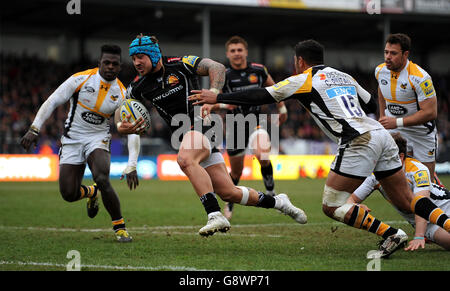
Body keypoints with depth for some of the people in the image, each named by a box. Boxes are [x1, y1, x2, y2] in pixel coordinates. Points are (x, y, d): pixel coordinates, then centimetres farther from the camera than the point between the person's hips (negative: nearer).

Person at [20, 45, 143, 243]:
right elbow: (52, 102, -6)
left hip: (98, 138, 0)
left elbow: (131, 131, -4)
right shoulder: (81, 79, -12)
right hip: (73, 139, 1)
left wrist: (132, 167, -12)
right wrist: (34, 129, -15)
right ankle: (90, 193, 31)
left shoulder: (122, 93, -6)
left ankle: (119, 226, -9)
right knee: (68, 194, -7)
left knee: (102, 180, -29)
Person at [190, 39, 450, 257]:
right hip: (382, 135, 7)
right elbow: (372, 105, 33)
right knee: (406, 201, 12)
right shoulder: (344, 77, 25)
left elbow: (261, 96, 6)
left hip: (359, 141, -7)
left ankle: (390, 234, -12)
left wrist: (217, 98, 12)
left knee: (332, 206, -2)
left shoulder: (304, 80, 6)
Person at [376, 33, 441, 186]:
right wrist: (382, 117, 18)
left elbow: (430, 112, -27)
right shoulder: (380, 70, -5)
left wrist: (397, 122, -30)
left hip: (422, 132, -4)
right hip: (394, 131, 4)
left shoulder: (419, 77, -25)